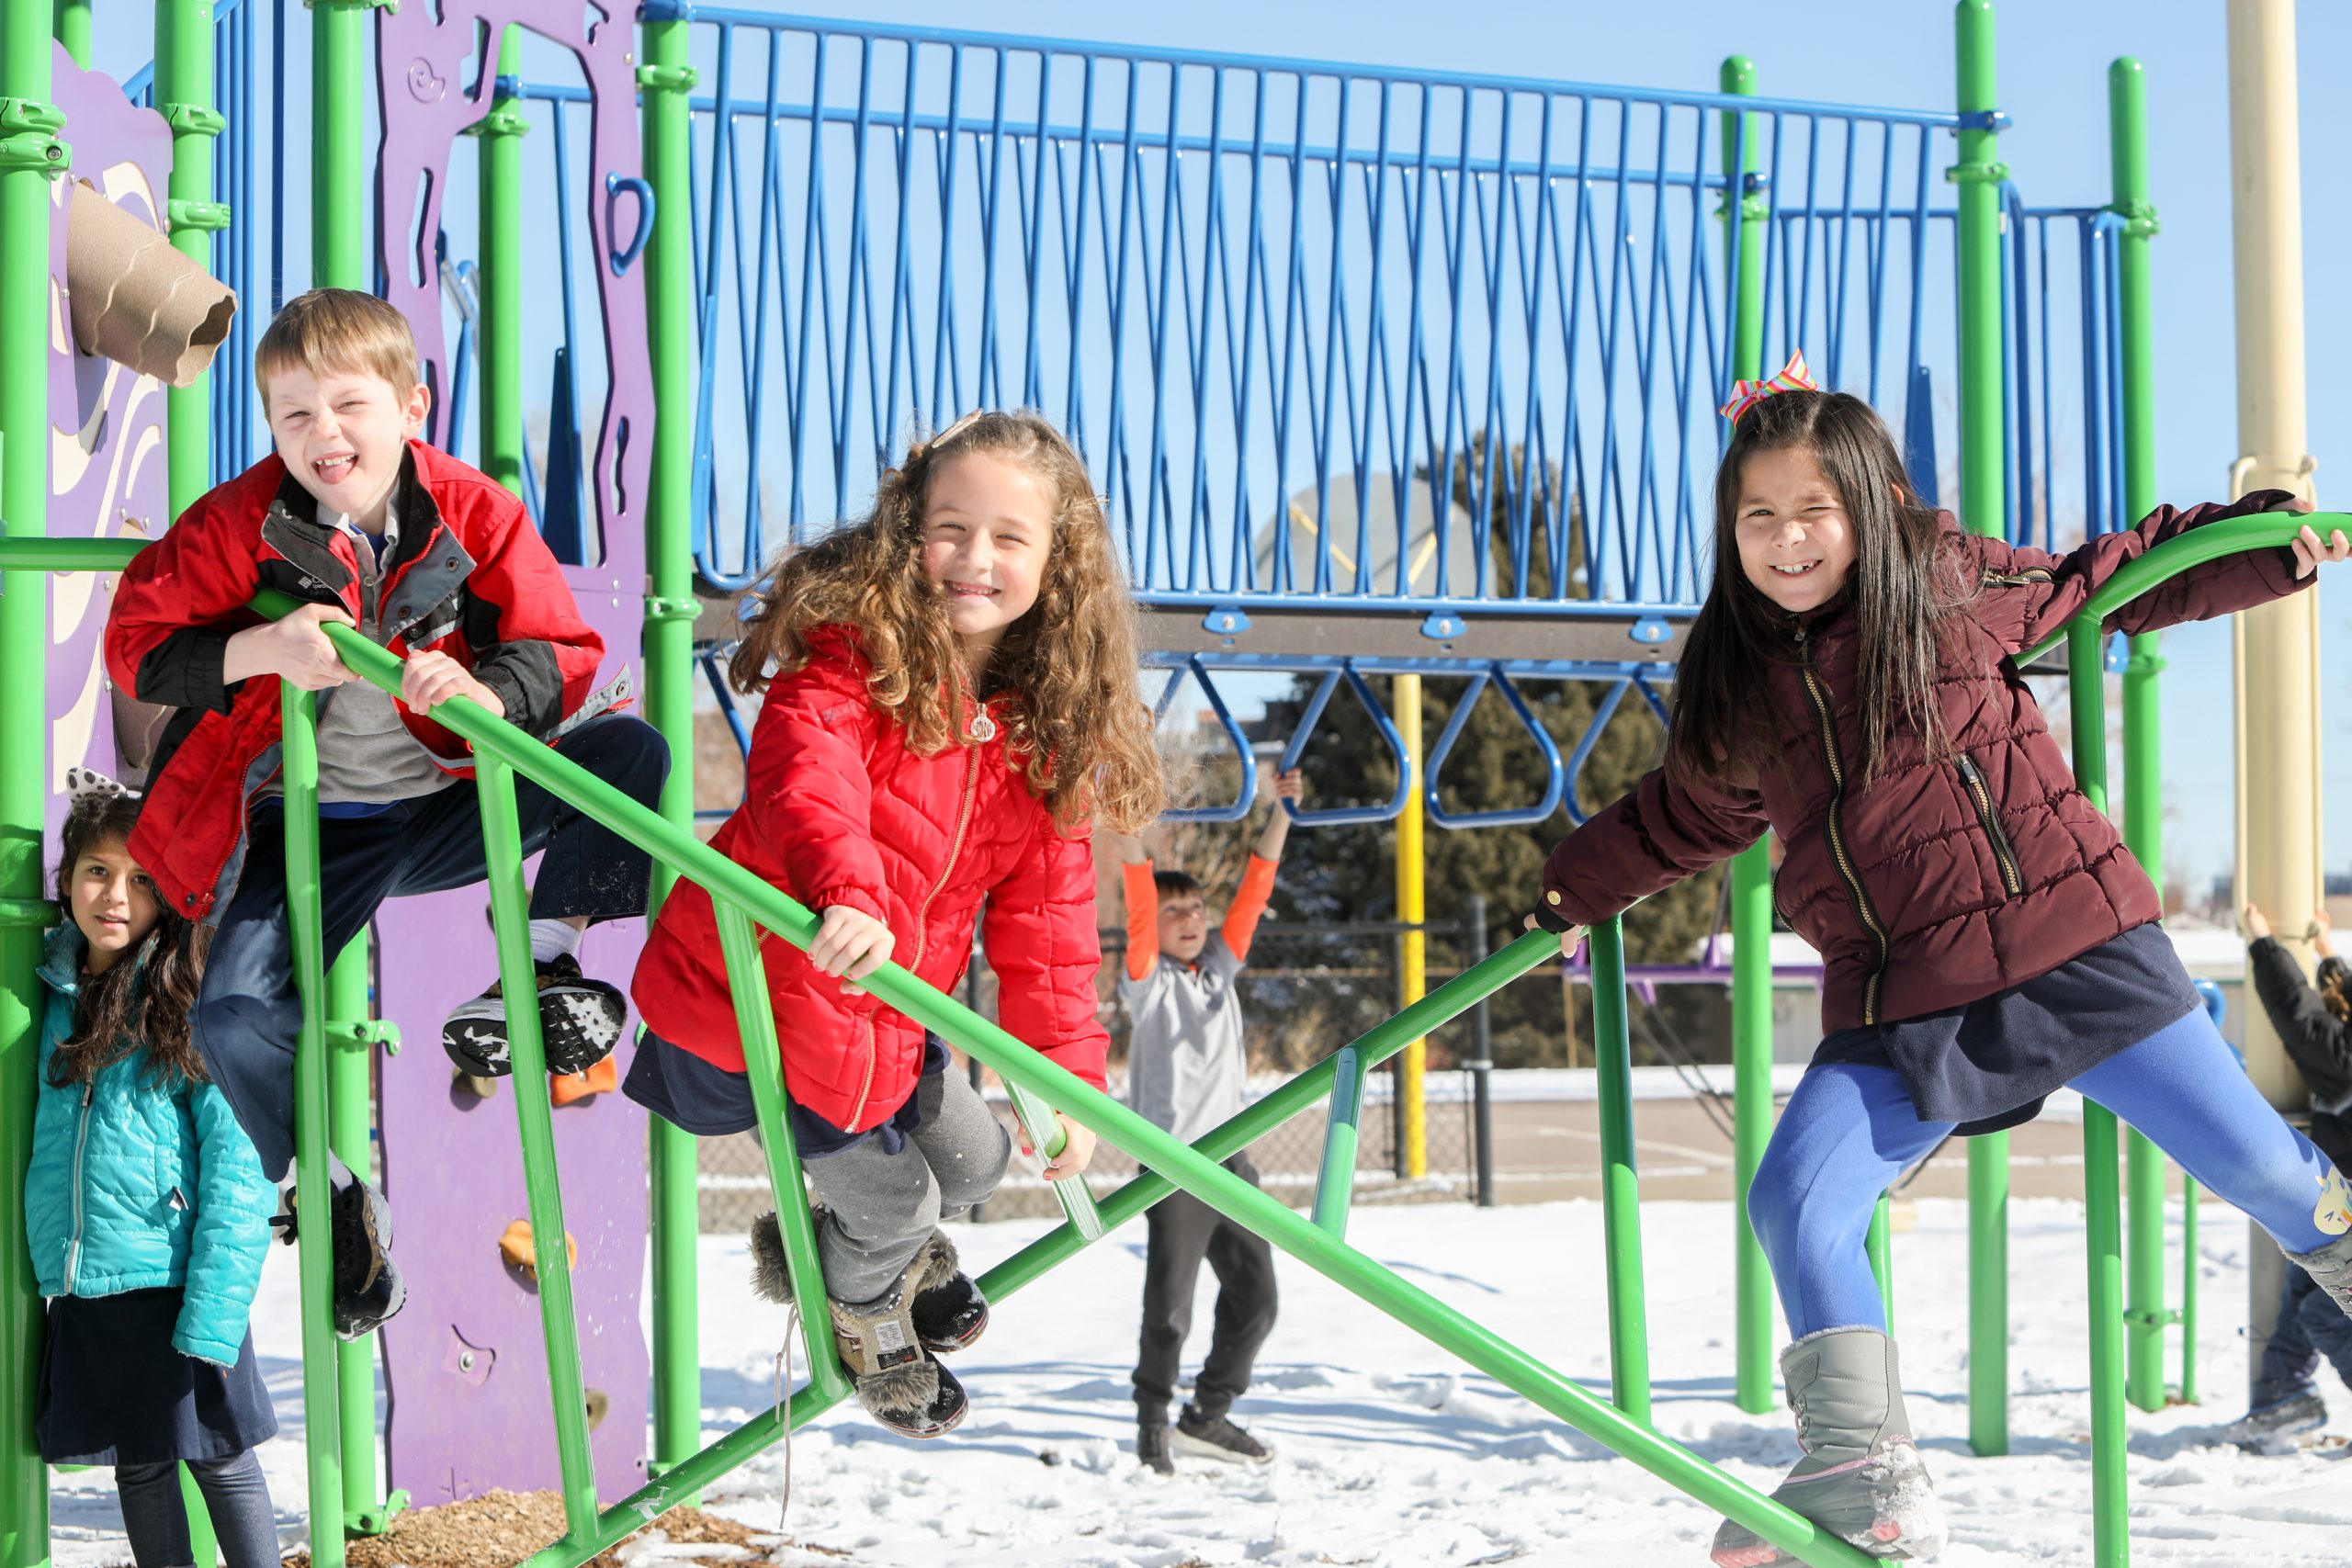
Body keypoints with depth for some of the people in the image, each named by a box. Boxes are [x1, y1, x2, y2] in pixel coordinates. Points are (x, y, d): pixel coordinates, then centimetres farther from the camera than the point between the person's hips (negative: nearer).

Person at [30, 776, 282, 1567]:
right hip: (79, 1292, 5)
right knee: (138, 1469, 13)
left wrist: (211, 1319, -18)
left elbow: (239, 1165, -11)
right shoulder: (50, 994, 7)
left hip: (175, 1284, -4)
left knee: (219, 1459, 4)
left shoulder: (196, 1004, -7)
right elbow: (34, 1143, 15)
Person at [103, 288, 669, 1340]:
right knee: (235, 1016, -21)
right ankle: (337, 1191, 5)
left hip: (455, 803, 1)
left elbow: (564, 654, -11)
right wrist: (260, 649, -28)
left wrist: (491, 692, -34)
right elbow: (137, 645, -10)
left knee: (629, 752, -20)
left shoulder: (475, 514, -9)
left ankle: (542, 963, -8)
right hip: (314, 827, -1)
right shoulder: (240, 524, -10)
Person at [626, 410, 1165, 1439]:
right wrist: (842, 891, -59)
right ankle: (861, 1313, 43)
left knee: (973, 1160, 23)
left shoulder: (1046, 733, -1)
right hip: (760, 996, -7)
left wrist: (1064, 1077, -5)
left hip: (889, 1009, 7)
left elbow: (1044, 917, 1)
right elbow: (804, 781, -39)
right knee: (894, 1200, 8)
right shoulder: (846, 653, -20)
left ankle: (820, 1244, 52)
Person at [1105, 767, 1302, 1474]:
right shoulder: (1147, 982, -1)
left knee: (1254, 1298, 10)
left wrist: (1282, 813, 9)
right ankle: (1152, 1425, 7)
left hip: (1233, 1162, 6)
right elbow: (1138, 905, -15)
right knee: (1169, 1306, -9)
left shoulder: (1220, 970, 14)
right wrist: (1126, 829, -26)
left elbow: (1254, 892, 13)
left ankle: (1207, 1416, 24)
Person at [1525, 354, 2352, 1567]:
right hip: (1898, 1004, 3)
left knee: (2247, 1157, 1)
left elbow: (2116, 581, 13)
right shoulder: (1737, 680, 10)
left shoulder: (1953, 582, 0)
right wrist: (1576, 886, 34)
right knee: (1795, 1203, -14)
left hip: (2072, 942, -3)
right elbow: (1688, 815, 28)